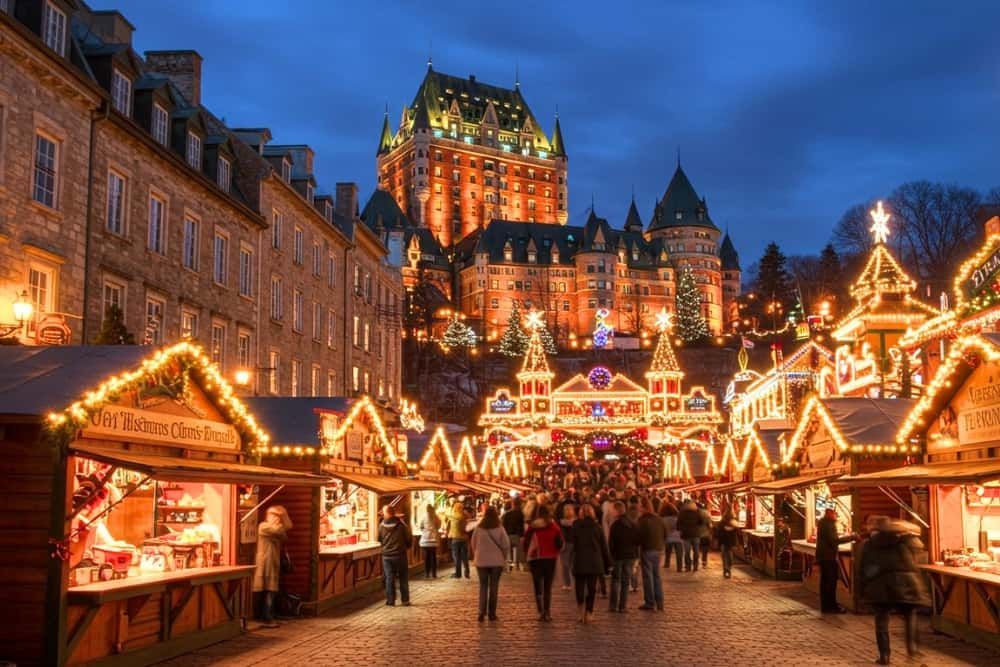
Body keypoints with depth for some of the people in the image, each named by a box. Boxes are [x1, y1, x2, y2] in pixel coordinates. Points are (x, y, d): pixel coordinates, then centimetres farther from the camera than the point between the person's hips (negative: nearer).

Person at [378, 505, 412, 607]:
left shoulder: (381, 526, -6)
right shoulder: (401, 524, -11)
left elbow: (379, 539, 6)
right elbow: (409, 538, -5)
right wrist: (407, 547, 13)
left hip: (386, 555, 1)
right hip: (400, 555, -1)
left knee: (389, 579, 8)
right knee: (403, 579, 8)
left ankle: (390, 601, 8)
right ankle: (405, 600, 9)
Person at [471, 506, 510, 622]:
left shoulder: (478, 528, -7)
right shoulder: (499, 529, -9)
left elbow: (473, 544, 2)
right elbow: (506, 545, -7)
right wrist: (504, 557, 9)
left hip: (481, 561, 1)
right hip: (497, 561, -1)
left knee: (483, 586, 10)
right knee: (494, 586, 8)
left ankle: (482, 611, -2)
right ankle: (492, 613, 8)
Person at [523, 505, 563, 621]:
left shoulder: (532, 527, -6)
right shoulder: (554, 527, -3)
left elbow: (525, 543, -2)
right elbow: (560, 543, 0)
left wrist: (527, 555, 12)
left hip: (535, 559, -1)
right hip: (550, 558, 1)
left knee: (538, 586, 6)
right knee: (548, 587, 10)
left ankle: (541, 612, -7)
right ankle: (547, 613, 4)